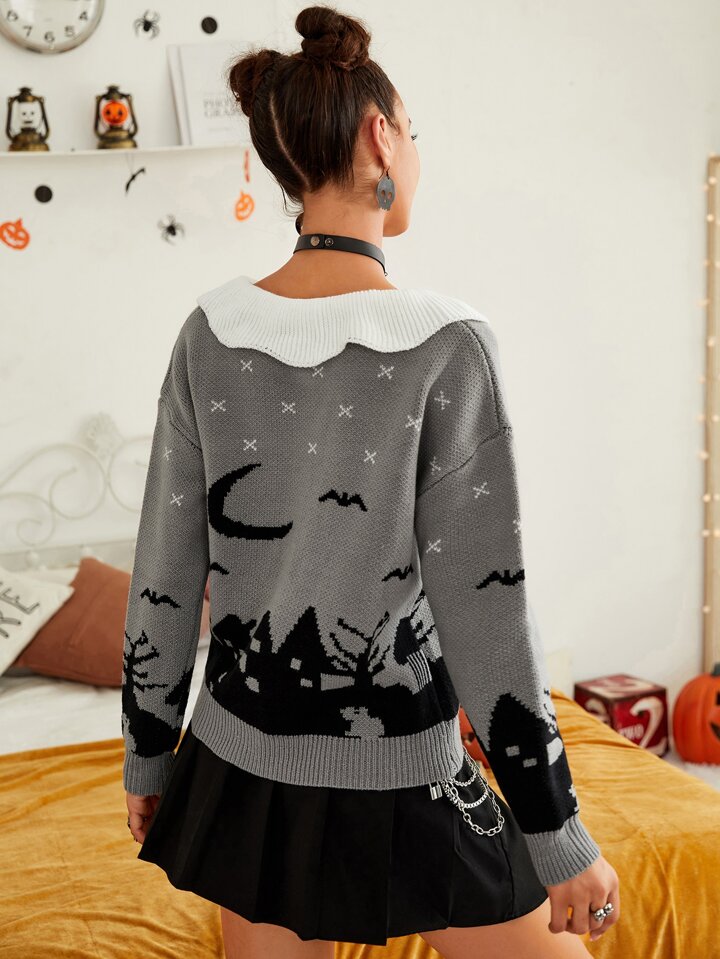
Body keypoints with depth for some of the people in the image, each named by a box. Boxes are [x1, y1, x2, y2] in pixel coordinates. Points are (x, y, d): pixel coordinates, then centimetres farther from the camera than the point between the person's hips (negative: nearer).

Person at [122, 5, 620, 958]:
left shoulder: (212, 332, -4)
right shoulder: (446, 342, -17)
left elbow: (162, 577, 1)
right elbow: (484, 614, -17)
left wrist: (150, 755, 15)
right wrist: (561, 840, -7)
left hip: (244, 768, 5)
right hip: (398, 782, -5)